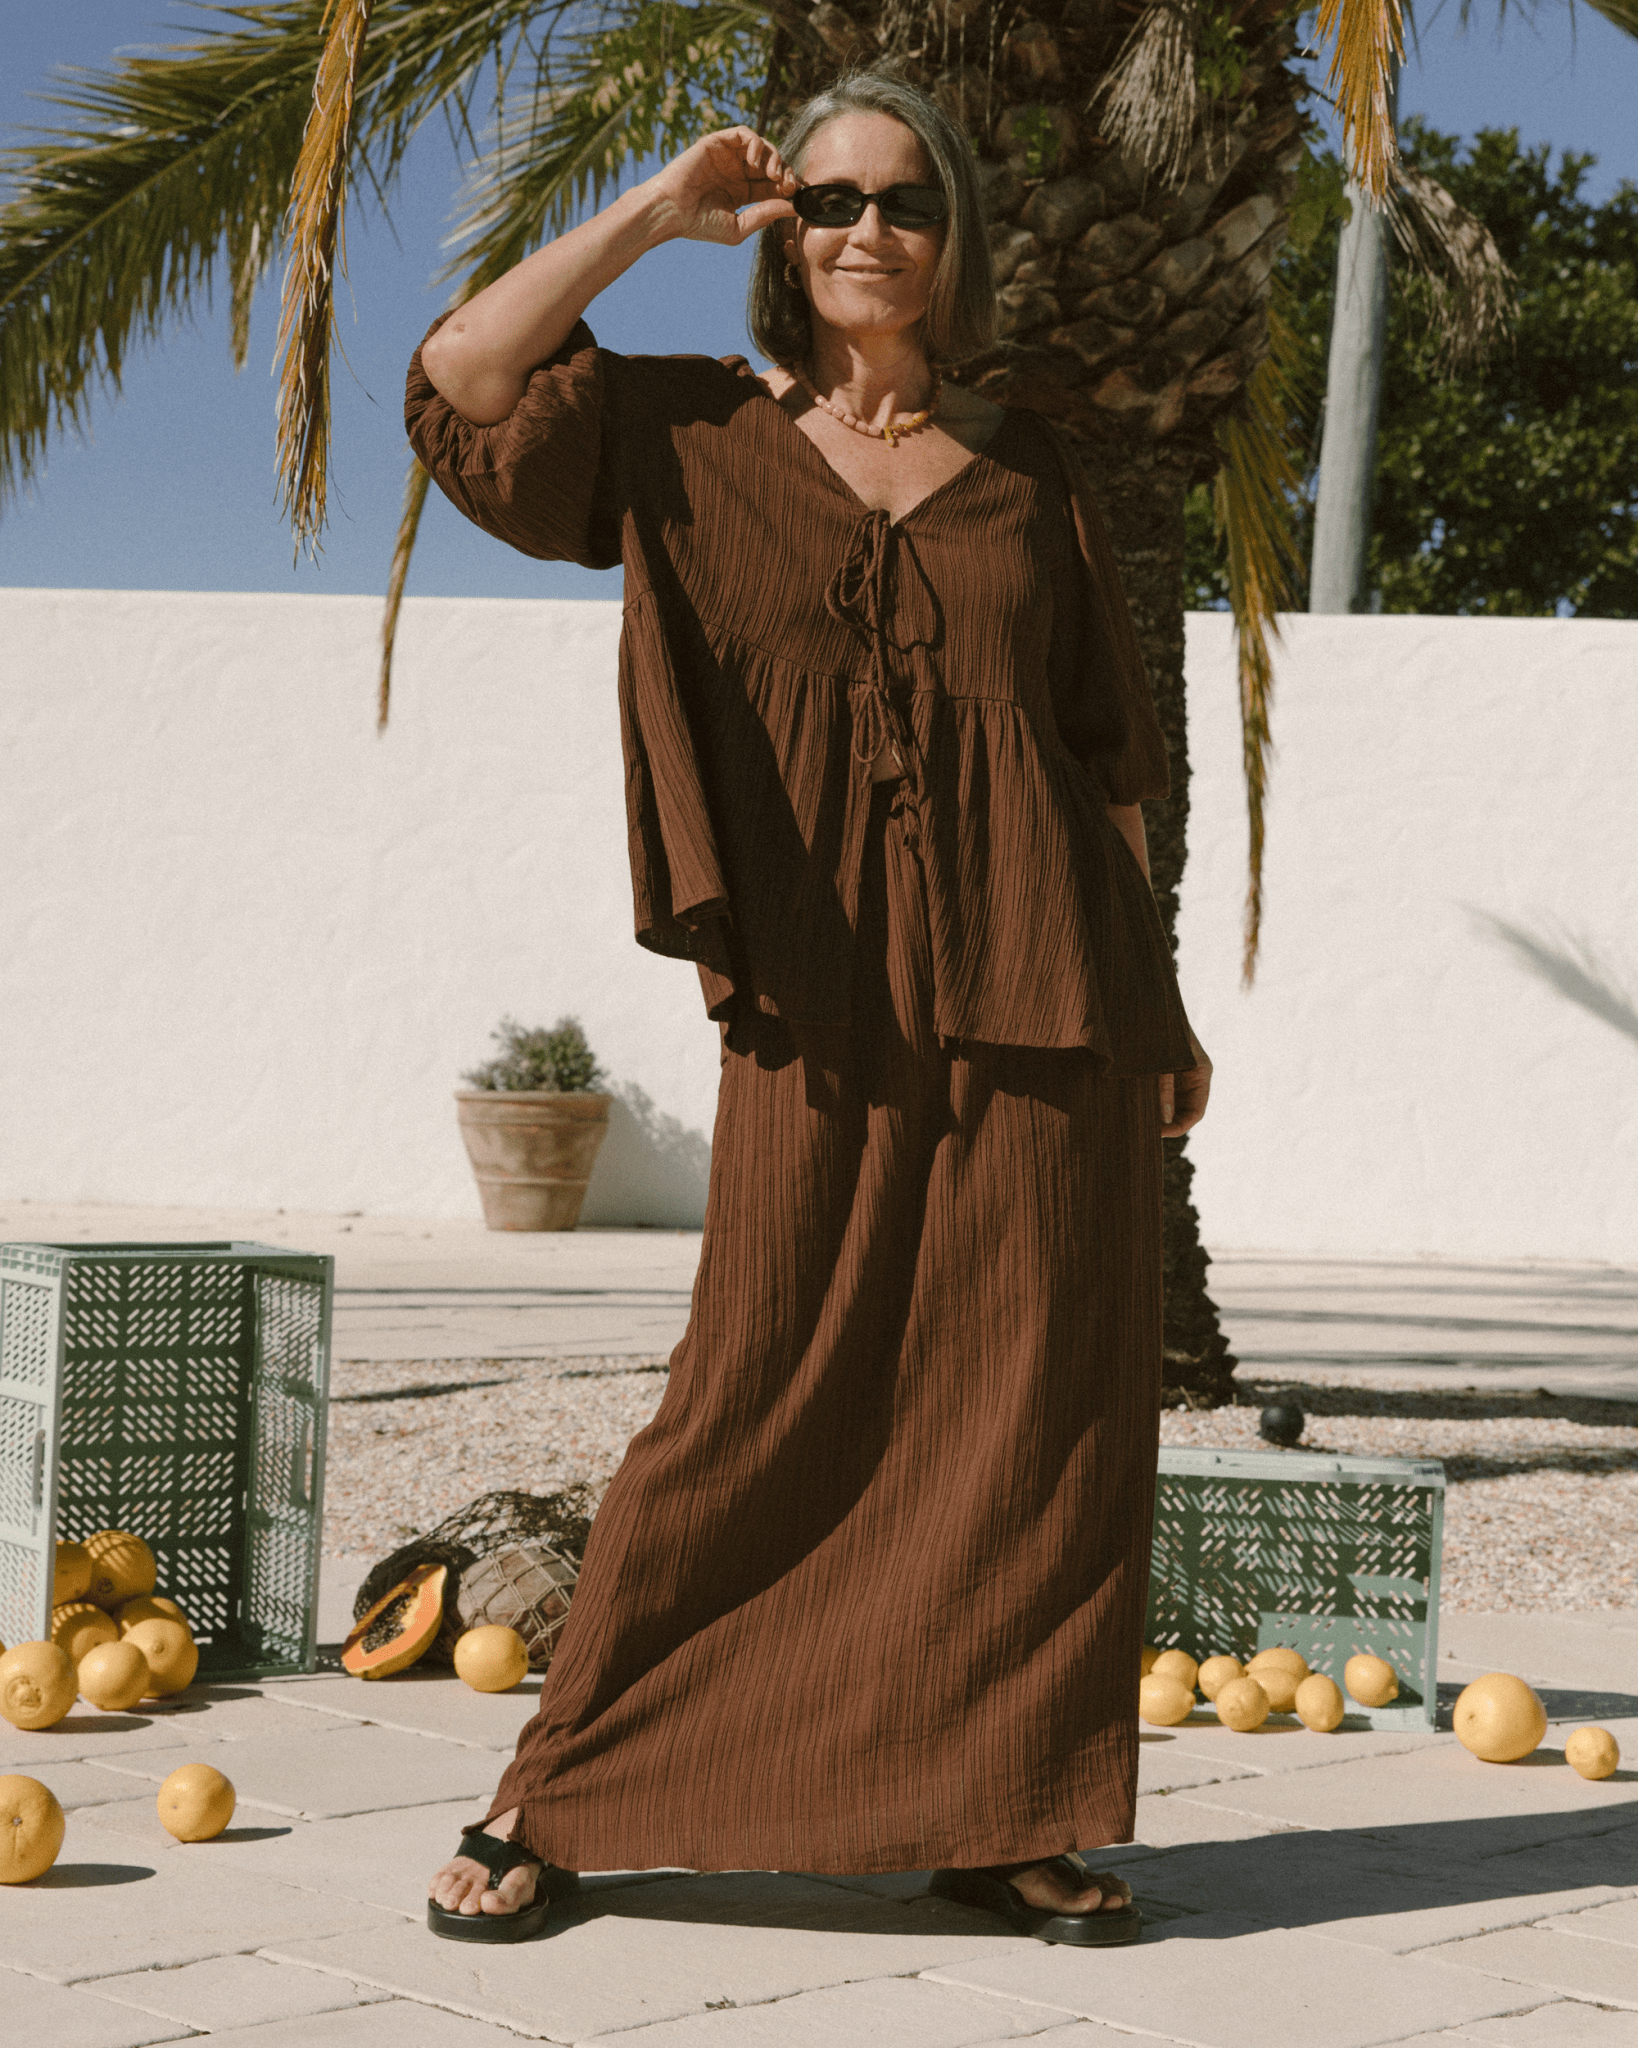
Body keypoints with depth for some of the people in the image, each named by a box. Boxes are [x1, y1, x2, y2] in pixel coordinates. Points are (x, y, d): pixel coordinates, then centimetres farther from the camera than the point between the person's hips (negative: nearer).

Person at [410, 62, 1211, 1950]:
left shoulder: (1028, 474, 13)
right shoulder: (693, 435, 9)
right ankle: (554, 1798, 10)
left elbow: (1107, 761, 15)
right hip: (827, 1008, -2)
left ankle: (994, 1816, 14)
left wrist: (1157, 1002, 14)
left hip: (1040, 998, 2)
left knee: (1039, 1404, 2)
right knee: (759, 1404, -3)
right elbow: (460, 378, -5)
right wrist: (660, 211, 0)